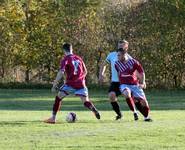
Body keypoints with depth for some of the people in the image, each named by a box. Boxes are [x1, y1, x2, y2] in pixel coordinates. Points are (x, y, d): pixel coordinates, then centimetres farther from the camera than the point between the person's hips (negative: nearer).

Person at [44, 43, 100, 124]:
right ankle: (94, 110, -22)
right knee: (86, 101, 7)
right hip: (81, 83, 4)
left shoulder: (65, 60, -3)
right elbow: (85, 71, 19)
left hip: (70, 84, -4)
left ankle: (53, 118, 4)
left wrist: (55, 84, -13)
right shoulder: (78, 58, 13)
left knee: (58, 98, 7)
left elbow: (61, 72, -15)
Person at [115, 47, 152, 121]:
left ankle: (146, 116, 20)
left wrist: (142, 83, -5)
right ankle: (134, 112, -21)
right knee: (127, 93, -35)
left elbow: (141, 72, 0)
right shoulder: (117, 64, -2)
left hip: (134, 84, 0)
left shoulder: (133, 62, -9)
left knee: (143, 101, -5)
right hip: (124, 85, 0)